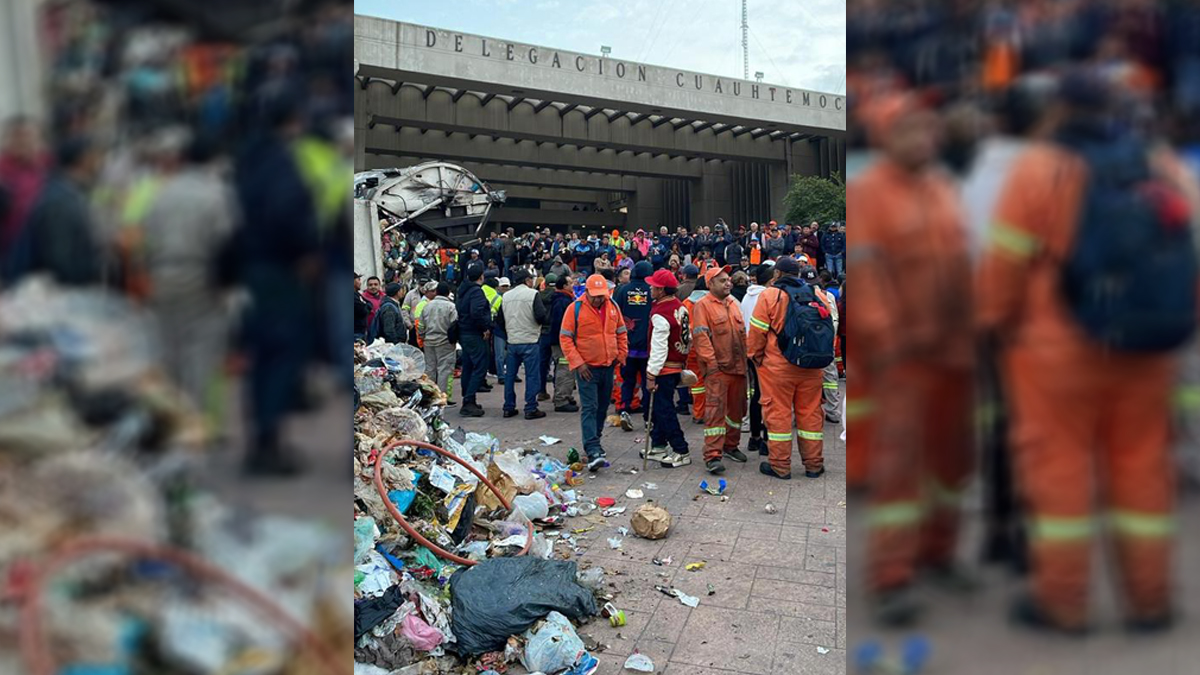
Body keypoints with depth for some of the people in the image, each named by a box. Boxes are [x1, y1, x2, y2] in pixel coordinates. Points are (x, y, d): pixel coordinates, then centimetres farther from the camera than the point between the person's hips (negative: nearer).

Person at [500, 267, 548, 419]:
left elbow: (501, 319, 10)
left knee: (510, 375, 13)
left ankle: (508, 408, 18)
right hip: (529, 341, -5)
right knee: (532, 375, 1)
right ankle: (531, 409, 1)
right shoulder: (533, 294, -10)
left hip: (512, 342, 5)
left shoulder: (506, 296, 6)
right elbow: (541, 316, -17)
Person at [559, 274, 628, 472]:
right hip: (587, 368, -5)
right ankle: (593, 452, -15)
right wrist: (577, 363, -14)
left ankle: (594, 442, 31)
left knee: (602, 408, 15)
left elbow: (622, 333, 17)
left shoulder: (613, 307, 5)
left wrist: (621, 355, 8)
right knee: (590, 409, -10)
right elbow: (565, 338, -9)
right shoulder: (575, 309, -10)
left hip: (608, 366, 5)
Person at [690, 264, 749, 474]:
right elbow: (701, 336, -14)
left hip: (738, 365, 7)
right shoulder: (703, 305, -6)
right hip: (717, 367, -7)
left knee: (736, 407, 15)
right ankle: (712, 455, -11)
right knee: (715, 408, -11)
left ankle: (731, 445, 31)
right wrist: (710, 361, -20)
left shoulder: (733, 303, 16)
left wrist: (745, 358, 16)